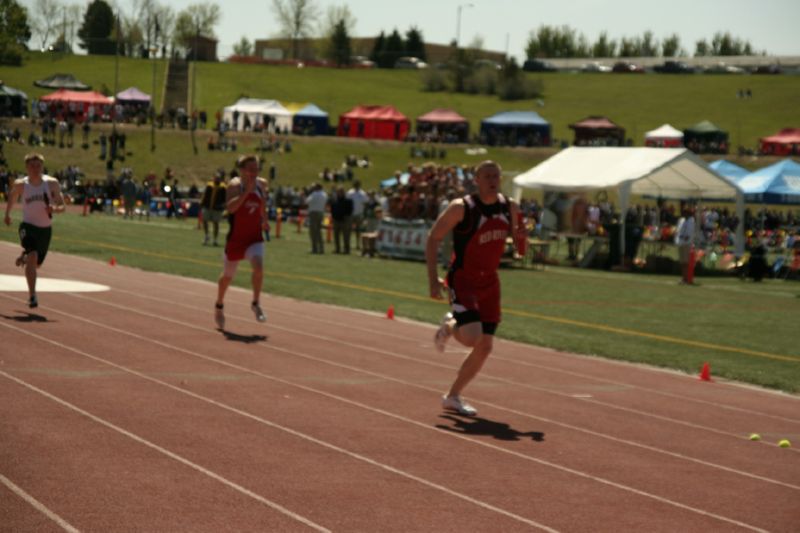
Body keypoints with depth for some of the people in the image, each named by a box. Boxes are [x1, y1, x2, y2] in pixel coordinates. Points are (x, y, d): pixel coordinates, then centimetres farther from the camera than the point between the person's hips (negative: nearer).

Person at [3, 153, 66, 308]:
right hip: (28, 226, -3)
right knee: (32, 257, -25)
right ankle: (32, 296, -22)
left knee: (36, 263, 16)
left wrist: (55, 209, -26)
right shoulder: (21, 185, -7)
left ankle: (23, 257, 53)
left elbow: (62, 206, -4)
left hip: (45, 229, 3)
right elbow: (12, 196, 16)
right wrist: (7, 214, 24)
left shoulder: (52, 183, -6)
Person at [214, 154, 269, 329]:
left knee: (258, 266, -24)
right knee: (228, 275, 13)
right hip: (236, 237, -3)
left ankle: (256, 304, -8)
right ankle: (219, 305, 39)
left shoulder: (261, 184, 2)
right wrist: (247, 191, -37)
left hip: (255, 236, 3)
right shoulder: (235, 185, -15)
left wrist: (264, 218, 25)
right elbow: (230, 207, -33)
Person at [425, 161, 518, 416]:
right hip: (462, 279, -6)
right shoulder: (461, 208, -14)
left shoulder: (509, 208, 3)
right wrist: (433, 279, -17)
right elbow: (433, 239, -10)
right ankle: (450, 326, 13)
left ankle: (452, 397, 20)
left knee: (484, 348, 3)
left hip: (489, 282, 6)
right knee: (472, 337, -23)